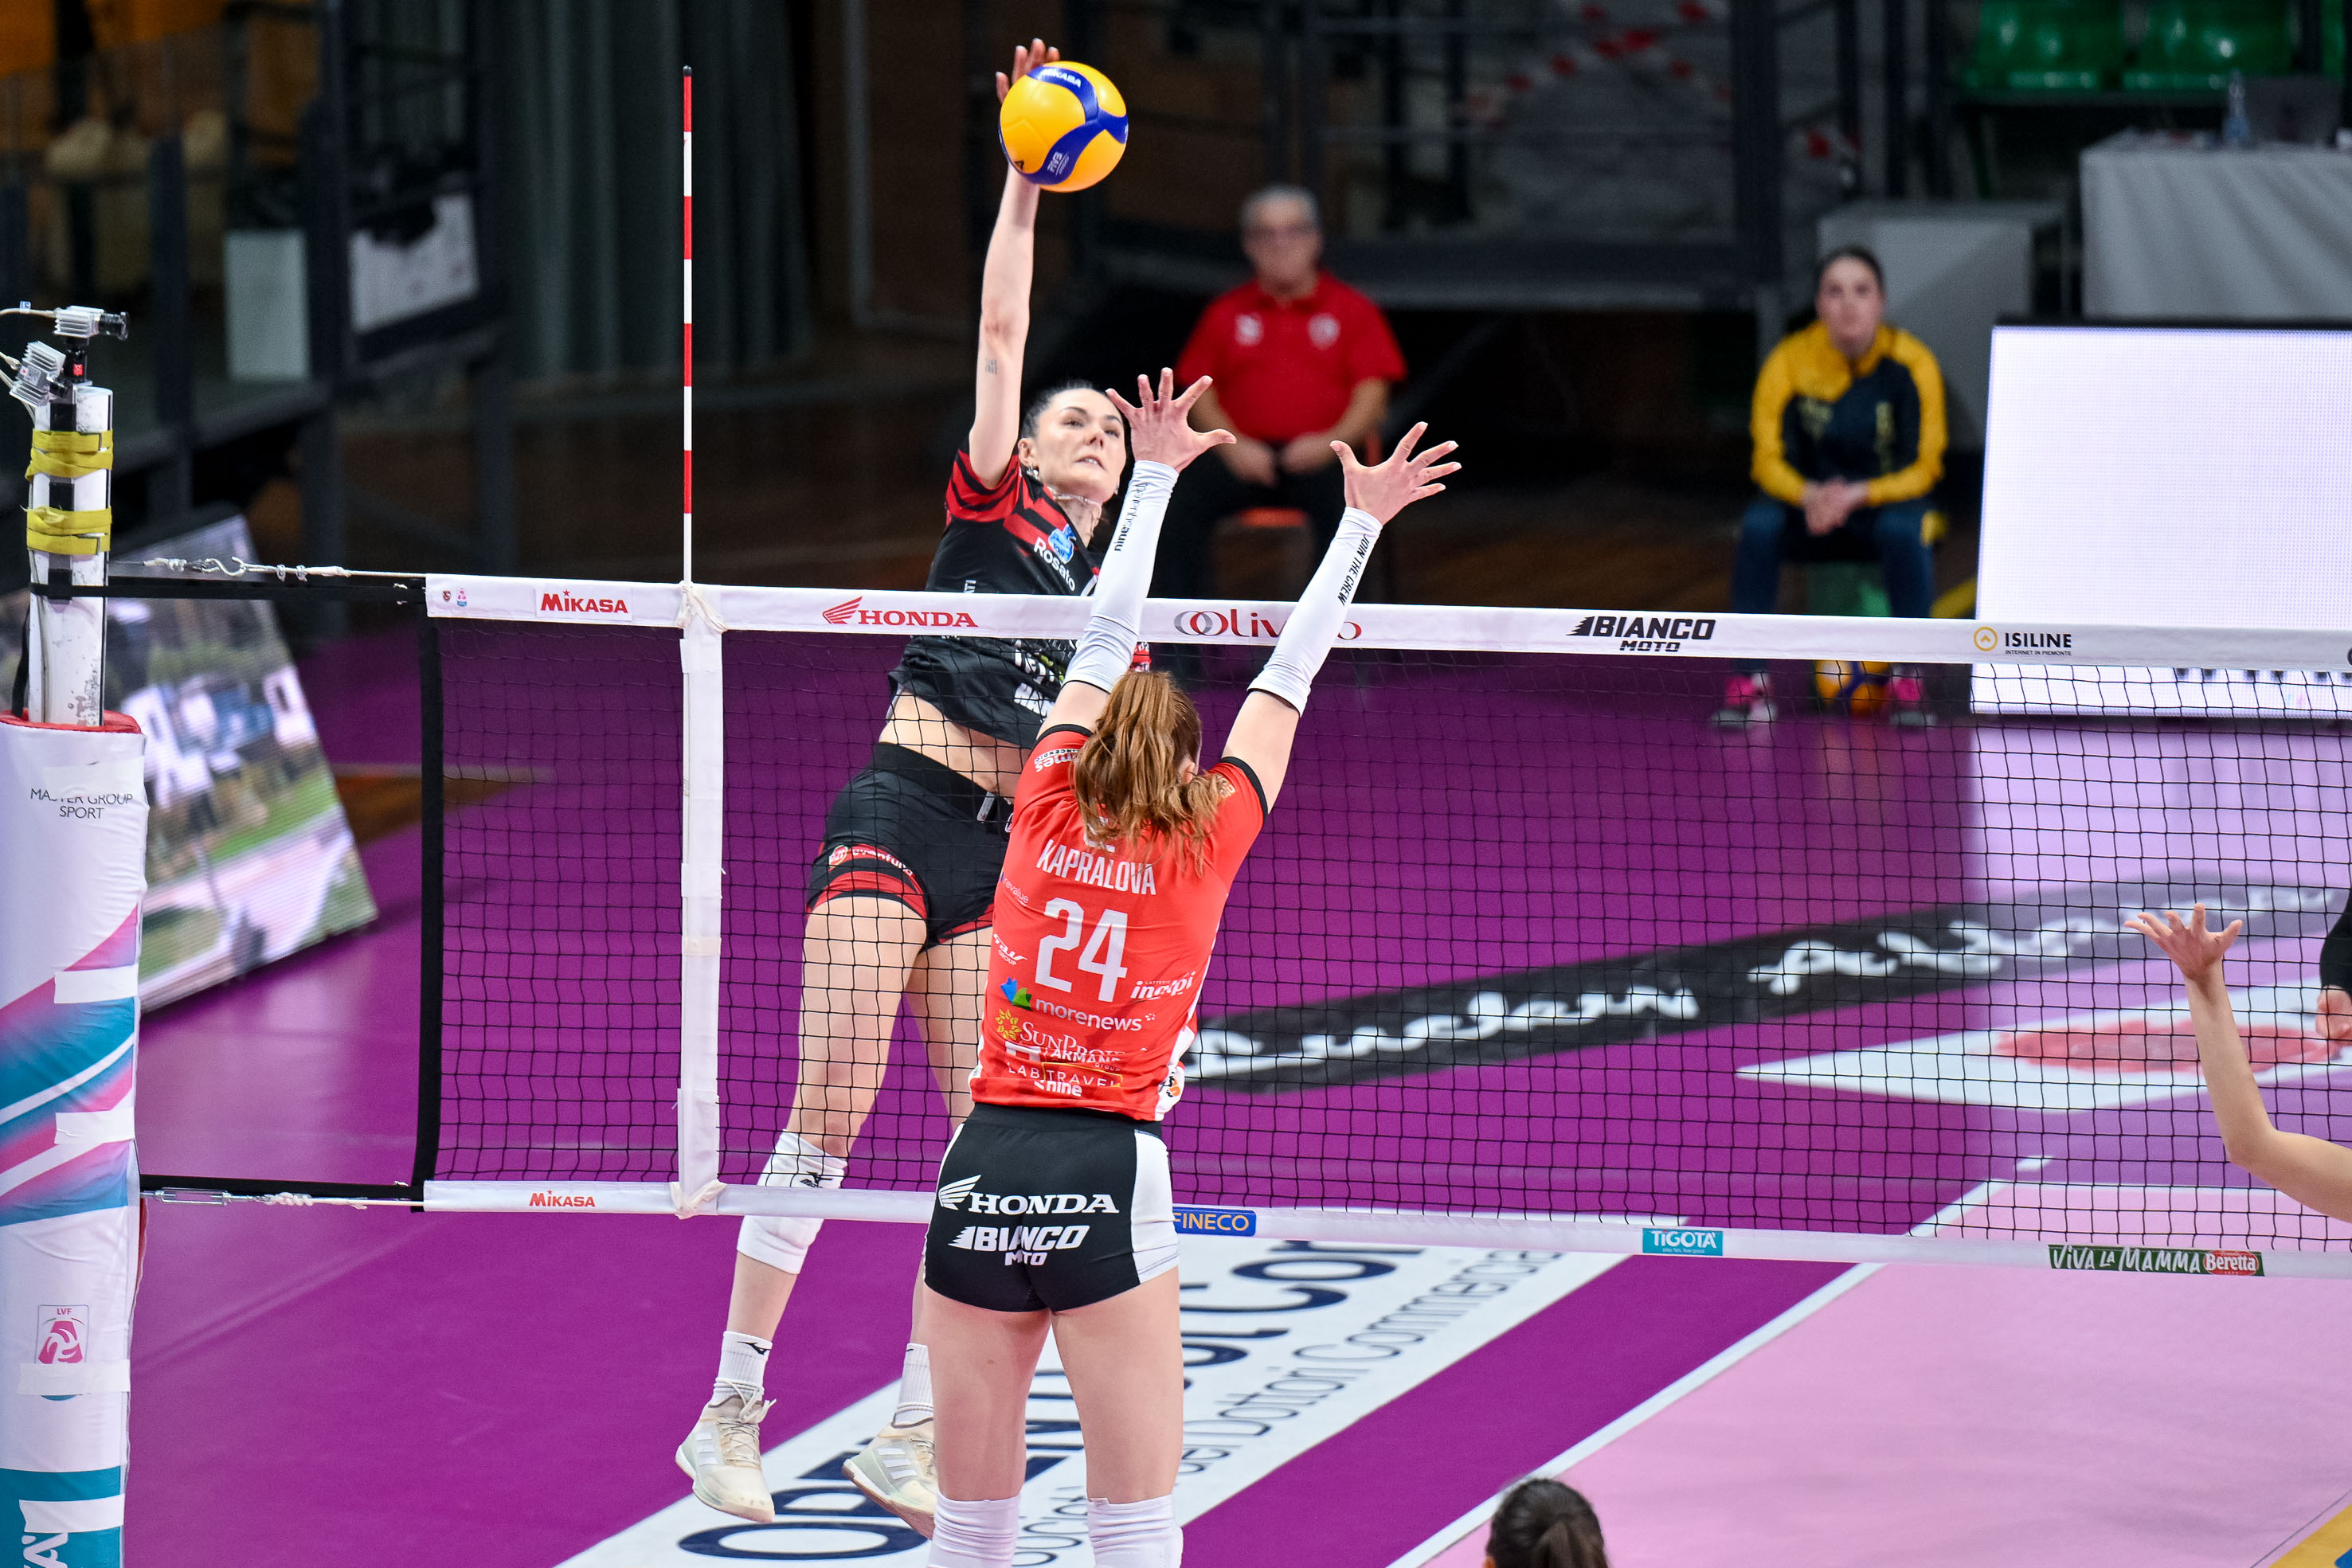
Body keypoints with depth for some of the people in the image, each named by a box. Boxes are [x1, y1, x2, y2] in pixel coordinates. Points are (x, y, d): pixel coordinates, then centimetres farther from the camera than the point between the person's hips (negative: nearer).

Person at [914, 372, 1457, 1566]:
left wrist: (1157, 475, 29)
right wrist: (1361, 520, 22)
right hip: (1109, 1171, -3)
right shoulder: (1206, 841, 2)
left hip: (984, 1162, 3)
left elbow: (1104, 637, 18)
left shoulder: (1048, 805, 7)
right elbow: (1288, 677, 12)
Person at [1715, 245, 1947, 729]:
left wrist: (1857, 495, -30)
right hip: (1811, 504, 1)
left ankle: (1908, 682, -26)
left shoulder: (1911, 363, -12)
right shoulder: (1789, 361, -9)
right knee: (1759, 524, -30)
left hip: (1887, 502, -1)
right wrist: (1810, 495, -32)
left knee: (1903, 528, -36)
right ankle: (1749, 683, -25)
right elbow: (1769, 459, -9)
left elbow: (1924, 467, -12)